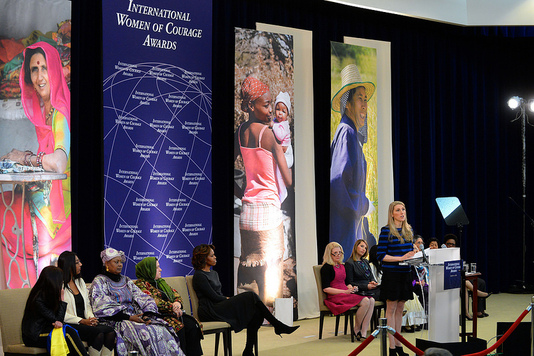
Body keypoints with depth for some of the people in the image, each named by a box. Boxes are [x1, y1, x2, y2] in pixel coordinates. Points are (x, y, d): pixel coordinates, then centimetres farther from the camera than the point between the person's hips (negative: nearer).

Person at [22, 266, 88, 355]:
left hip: (44, 330, 7)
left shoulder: (47, 294, 6)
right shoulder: (38, 299, -19)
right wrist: (61, 300, -9)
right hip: (34, 337, -7)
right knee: (69, 332, -26)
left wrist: (58, 322, -18)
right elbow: (57, 319, -14)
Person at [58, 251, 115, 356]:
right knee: (98, 333, -32)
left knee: (110, 333, -22)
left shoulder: (80, 281, 21)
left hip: (85, 323, 7)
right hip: (70, 325, -7)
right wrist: (82, 321, -17)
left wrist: (91, 318, 1)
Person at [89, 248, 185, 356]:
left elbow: (143, 299, 14)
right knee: (145, 333, -33)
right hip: (116, 321, -6)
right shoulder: (99, 281, 3)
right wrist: (129, 317, -17)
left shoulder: (126, 281, 22)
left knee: (161, 330, -21)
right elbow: (102, 308, -10)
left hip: (134, 317, 6)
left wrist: (147, 315, -9)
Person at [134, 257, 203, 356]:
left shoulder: (161, 282, 25)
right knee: (179, 327, -33)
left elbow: (175, 294, 20)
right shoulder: (140, 284, -1)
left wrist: (178, 303, -5)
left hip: (173, 314, 7)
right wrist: (171, 307, -17)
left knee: (192, 324, -20)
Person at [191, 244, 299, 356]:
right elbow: (214, 296, -13)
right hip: (209, 312, -9)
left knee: (255, 312, -16)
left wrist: (229, 298, 1)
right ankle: (277, 325, -14)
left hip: (220, 306, 9)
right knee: (250, 297, -20)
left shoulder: (214, 273, 22)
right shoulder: (199, 276, -8)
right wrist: (228, 299, -1)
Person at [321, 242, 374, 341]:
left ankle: (363, 333, -20)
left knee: (371, 300, -17)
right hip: (335, 297, -8)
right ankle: (356, 330, -9)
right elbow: (326, 289, -12)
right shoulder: (326, 268, -4)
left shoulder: (342, 266, 21)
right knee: (365, 302, -27)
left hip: (346, 294, 8)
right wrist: (345, 292, -16)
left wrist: (352, 288, 1)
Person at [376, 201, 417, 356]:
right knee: (391, 309, -2)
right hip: (391, 274, -6)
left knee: (400, 309, 11)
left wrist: (414, 255, -2)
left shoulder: (408, 230, 12)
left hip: (405, 274, 6)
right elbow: (381, 255, -12)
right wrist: (401, 258, -19)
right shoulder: (386, 231, -8)